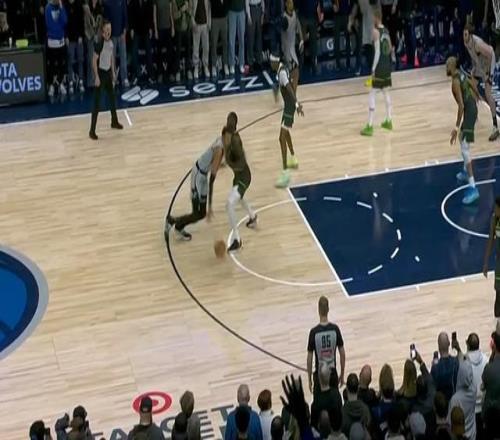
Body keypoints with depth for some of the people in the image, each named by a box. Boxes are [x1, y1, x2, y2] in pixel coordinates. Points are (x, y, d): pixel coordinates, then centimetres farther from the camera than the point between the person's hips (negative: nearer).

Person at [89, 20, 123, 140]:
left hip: (108, 72, 8)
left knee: (112, 98, 21)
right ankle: (92, 131, -6)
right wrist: (96, 77, -21)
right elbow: (94, 61, -19)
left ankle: (114, 122, 41)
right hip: (101, 73, -8)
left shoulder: (111, 42, 2)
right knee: (97, 103, -8)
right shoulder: (99, 44, -21)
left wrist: (113, 72, 16)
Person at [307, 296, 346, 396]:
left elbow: (309, 359, -10)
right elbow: (342, 354, -3)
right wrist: (342, 375, 10)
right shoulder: (335, 329, -9)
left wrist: (309, 379, 2)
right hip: (332, 373, 2)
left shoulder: (314, 332, -15)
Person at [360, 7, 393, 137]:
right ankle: (388, 121, 30)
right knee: (386, 92, 21)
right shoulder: (386, 31, 10)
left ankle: (369, 127, -11)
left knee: (372, 95, -7)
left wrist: (373, 69, -17)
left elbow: (377, 51, -19)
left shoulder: (375, 31, -15)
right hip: (387, 66, 8)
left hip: (379, 67, -8)